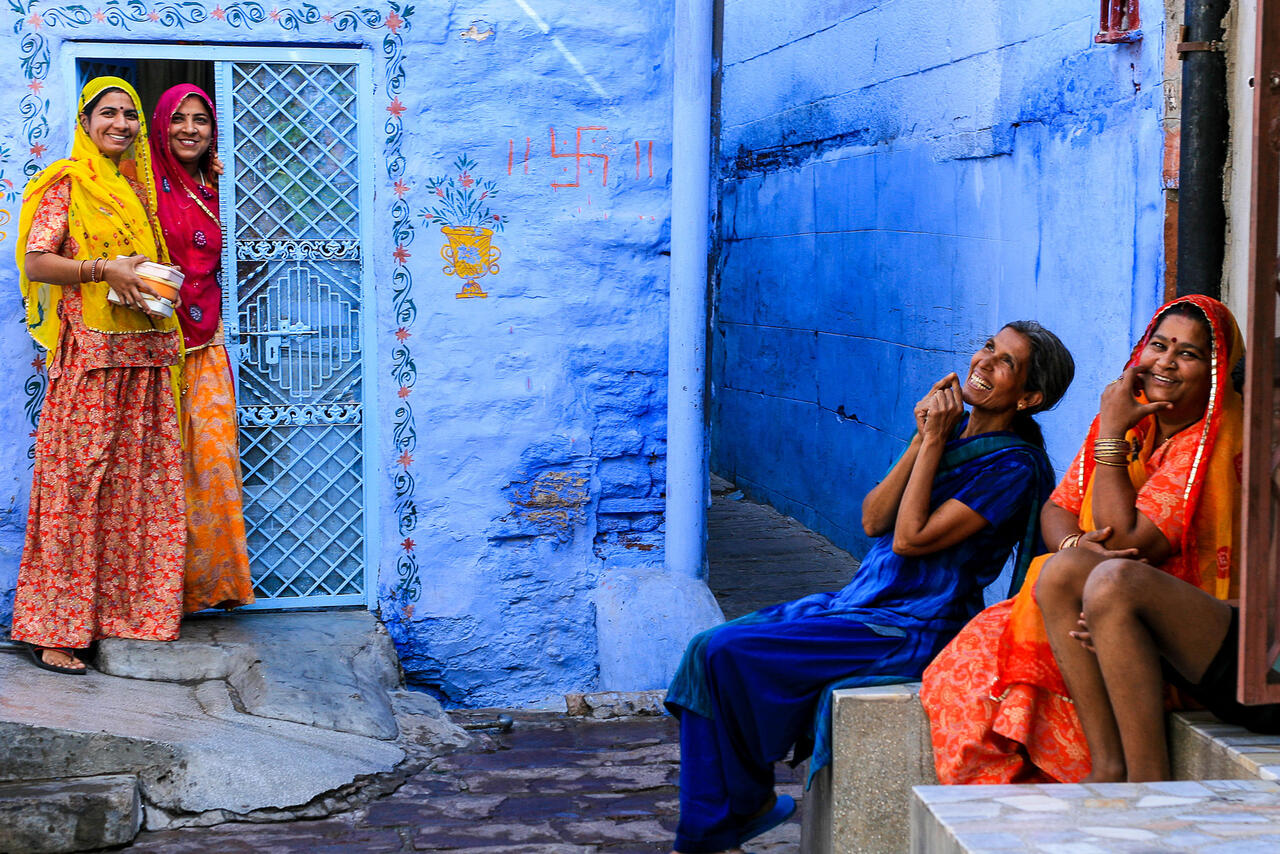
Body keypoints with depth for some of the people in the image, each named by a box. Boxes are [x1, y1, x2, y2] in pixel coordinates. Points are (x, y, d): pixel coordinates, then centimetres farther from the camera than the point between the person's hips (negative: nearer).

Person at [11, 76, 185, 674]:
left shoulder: (139, 186, 19)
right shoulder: (67, 183, 0)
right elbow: (36, 262, -8)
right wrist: (104, 270, -17)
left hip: (145, 355, 7)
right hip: (89, 352, -6)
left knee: (139, 481, 5)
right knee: (78, 481, -7)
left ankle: (126, 609, 13)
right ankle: (52, 630, -3)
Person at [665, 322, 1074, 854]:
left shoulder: (1012, 466, -12)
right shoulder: (952, 430, 10)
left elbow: (910, 539, -19)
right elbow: (872, 521, 1)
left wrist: (935, 442, -13)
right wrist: (922, 439, -7)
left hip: (912, 630, -8)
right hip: (863, 601, 9)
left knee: (726, 653, -16)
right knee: (708, 647, -4)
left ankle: (752, 800, 6)